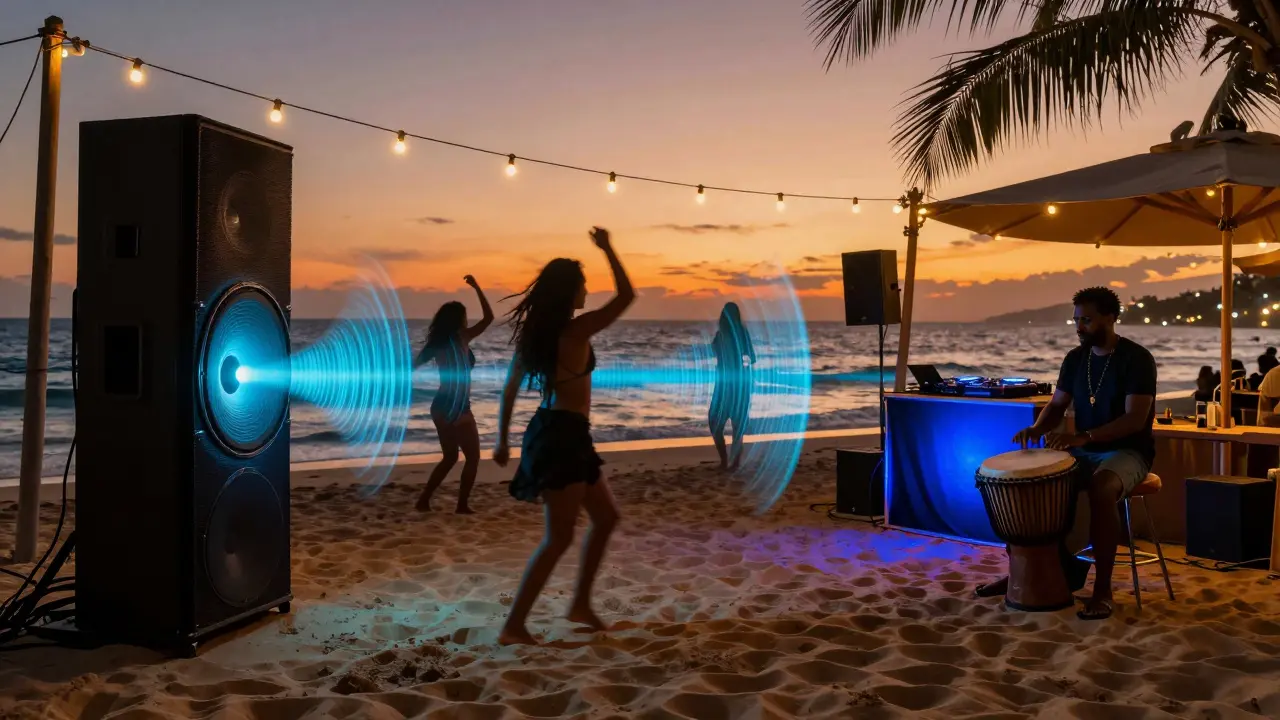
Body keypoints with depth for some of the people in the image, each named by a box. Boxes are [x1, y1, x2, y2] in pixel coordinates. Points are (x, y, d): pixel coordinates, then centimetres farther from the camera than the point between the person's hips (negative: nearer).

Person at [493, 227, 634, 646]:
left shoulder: (535, 330, 8)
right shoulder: (576, 330, -15)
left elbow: (510, 388, 12)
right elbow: (626, 296, -9)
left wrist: (503, 440, 18)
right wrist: (607, 249, 1)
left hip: (553, 432, 9)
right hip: (563, 436, -9)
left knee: (606, 517, 19)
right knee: (559, 538, -2)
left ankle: (581, 605, 25)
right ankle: (514, 626, 1)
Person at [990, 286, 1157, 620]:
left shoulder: (1137, 359, -15)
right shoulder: (1075, 358, 5)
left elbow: (1135, 420, -23)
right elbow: (1057, 405, 9)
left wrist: (1081, 436, -35)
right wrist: (1037, 429, -14)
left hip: (1127, 451, -7)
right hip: (1083, 451, 7)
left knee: (1100, 490, -38)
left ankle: (1103, 589, -27)